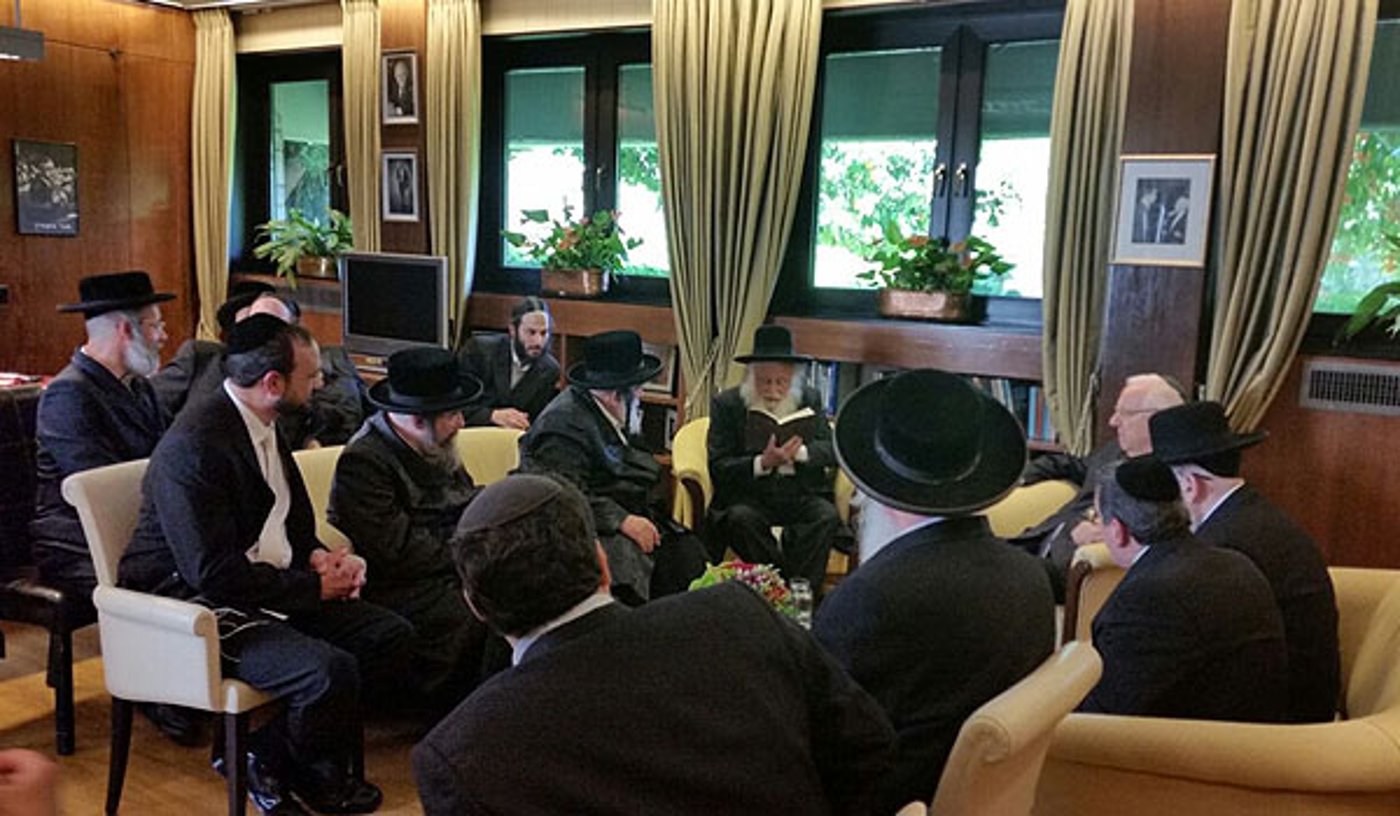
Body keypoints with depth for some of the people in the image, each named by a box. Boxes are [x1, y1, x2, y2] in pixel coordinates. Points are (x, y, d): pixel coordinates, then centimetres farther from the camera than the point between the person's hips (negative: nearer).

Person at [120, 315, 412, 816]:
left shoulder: (263, 424, 7)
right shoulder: (194, 446, -22)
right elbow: (213, 573, -25)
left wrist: (319, 559, -4)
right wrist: (312, 586, -17)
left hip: (273, 586, 9)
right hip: (201, 605, -9)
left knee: (390, 635, -4)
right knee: (329, 670, -29)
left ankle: (272, 756, 4)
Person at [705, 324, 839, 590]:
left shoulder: (809, 400, 12)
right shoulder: (726, 404, 3)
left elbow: (832, 450, 3)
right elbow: (718, 468, -5)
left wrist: (800, 451, -19)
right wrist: (763, 463, -23)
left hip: (801, 494, 2)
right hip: (748, 496, -1)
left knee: (827, 516, -28)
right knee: (741, 518, -33)